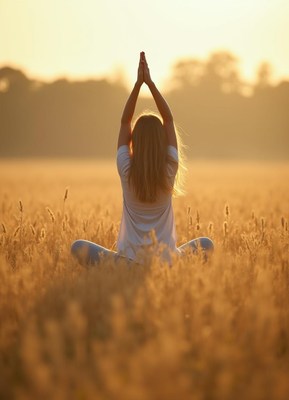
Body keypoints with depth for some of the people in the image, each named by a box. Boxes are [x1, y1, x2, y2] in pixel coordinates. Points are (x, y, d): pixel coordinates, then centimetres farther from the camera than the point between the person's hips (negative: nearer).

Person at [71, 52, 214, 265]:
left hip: (128, 260, -1)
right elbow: (169, 119, 1)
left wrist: (138, 82, -2)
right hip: (165, 260, 1)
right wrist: (150, 82, -1)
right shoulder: (169, 170, -6)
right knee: (206, 244, 27)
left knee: (78, 247, 15)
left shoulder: (127, 170, -7)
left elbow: (125, 122, 2)